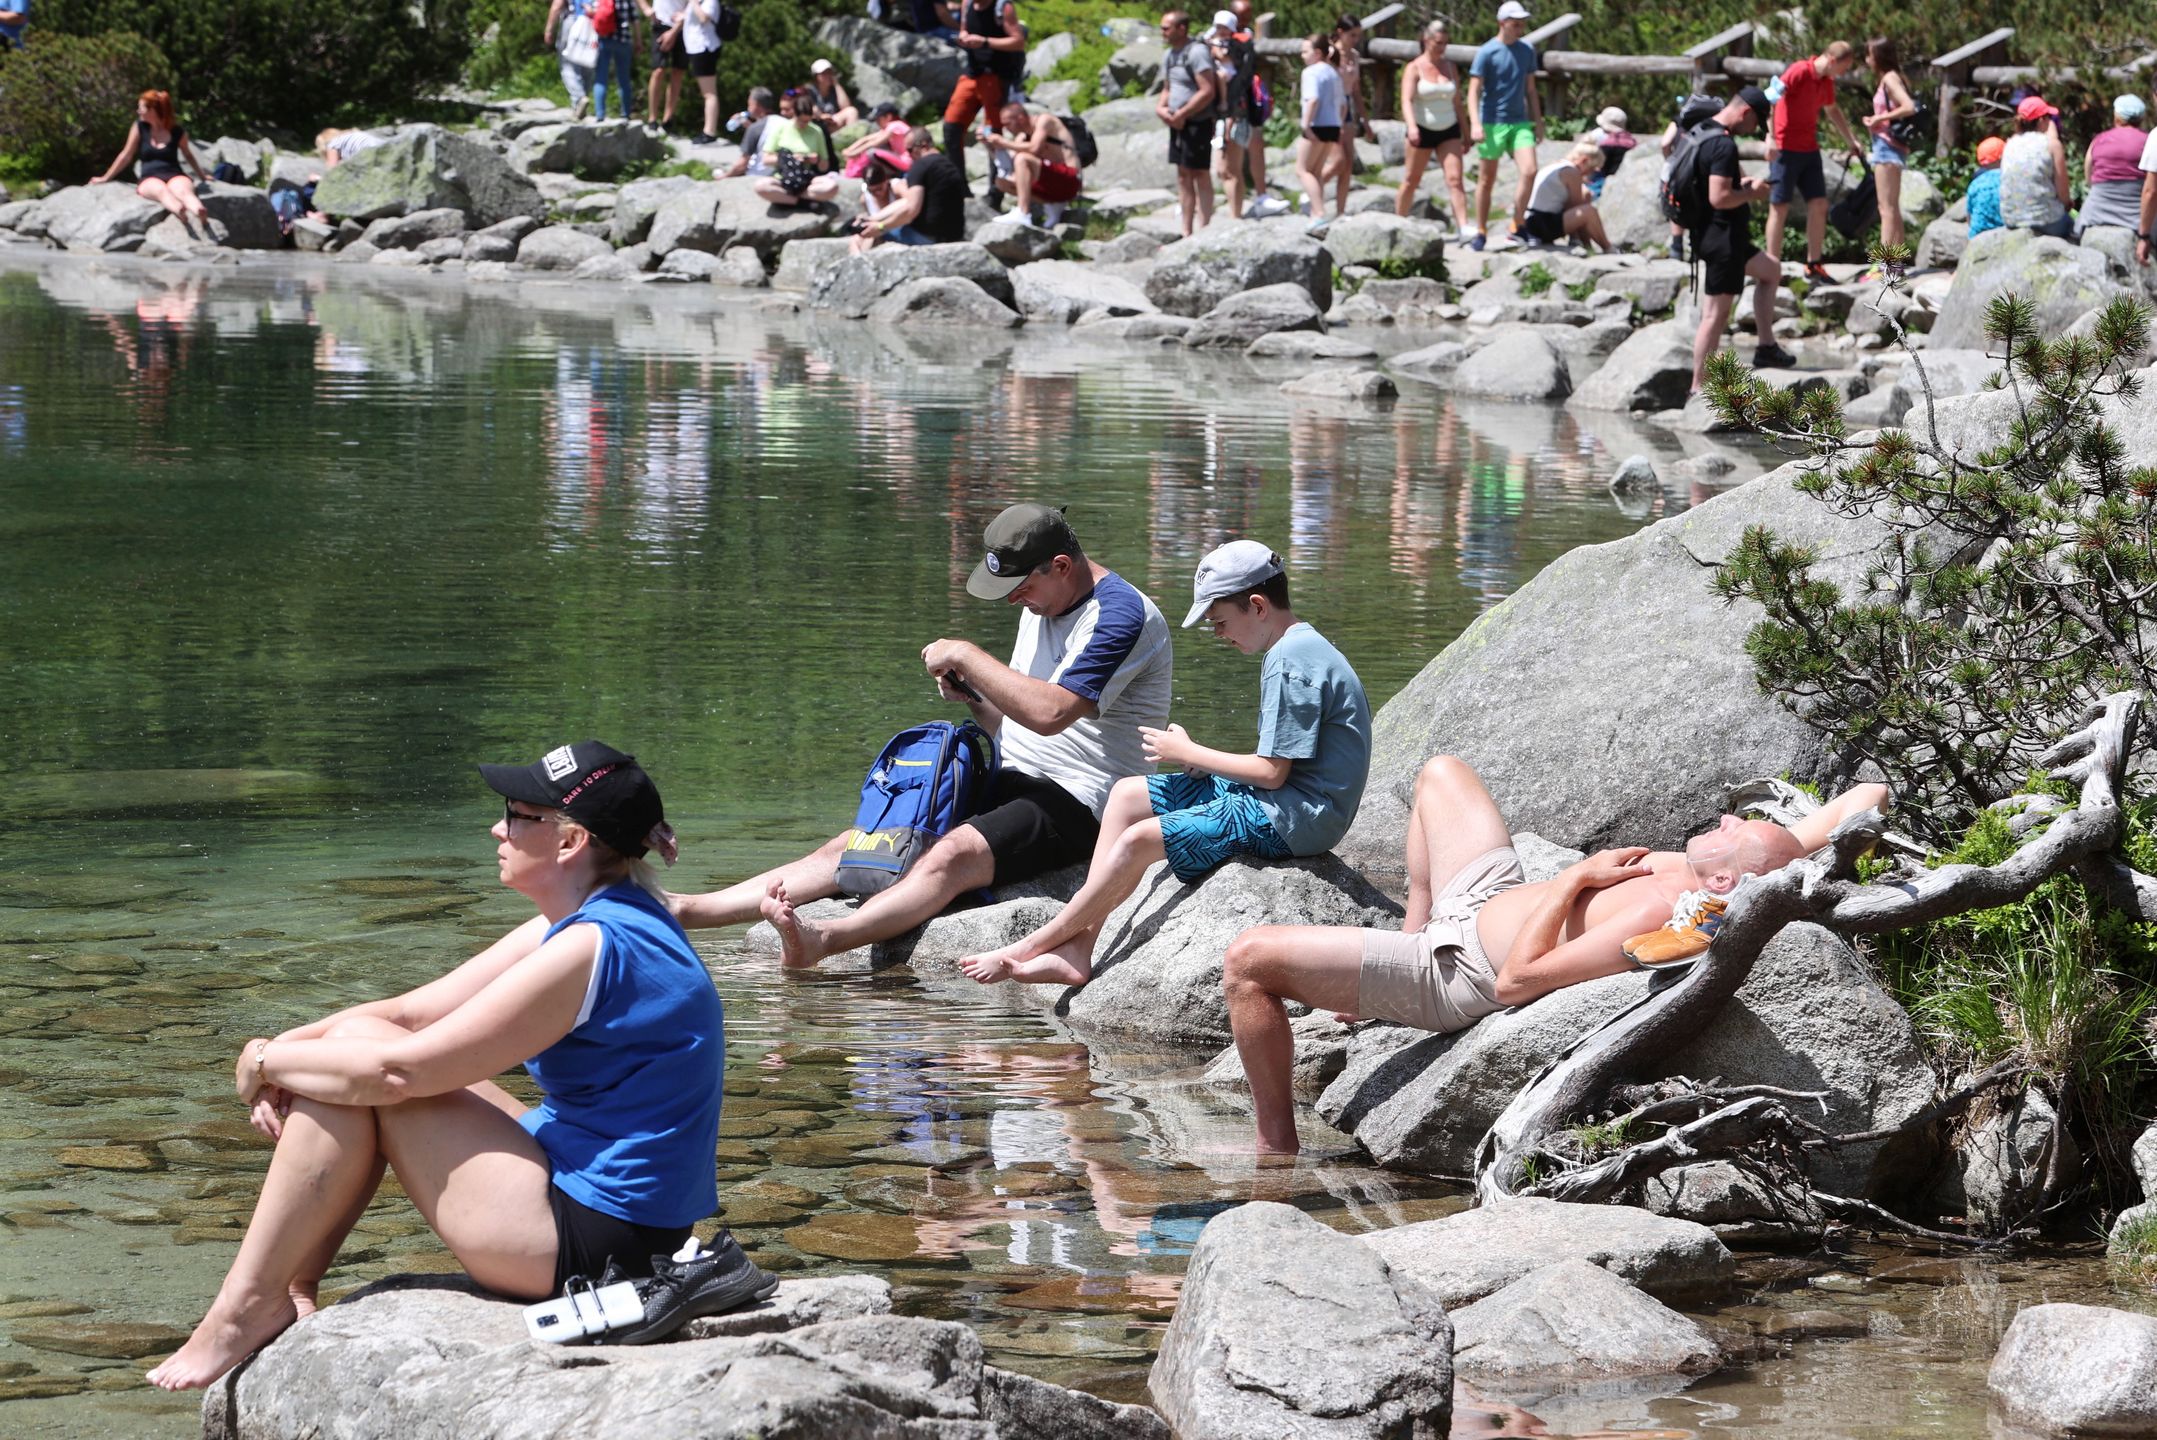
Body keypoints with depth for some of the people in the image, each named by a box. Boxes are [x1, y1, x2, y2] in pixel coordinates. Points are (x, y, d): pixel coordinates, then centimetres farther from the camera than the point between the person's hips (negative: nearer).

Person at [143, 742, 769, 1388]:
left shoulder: (592, 948, -21)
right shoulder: (575, 927, 10)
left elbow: (397, 1068, -20)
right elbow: (411, 1014, 10)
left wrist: (266, 1060, -6)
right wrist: (283, 1053, -4)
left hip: (593, 1238, -10)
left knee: (362, 1054, -10)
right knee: (351, 1043, 13)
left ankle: (249, 1304, -4)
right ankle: (290, 1287, 9)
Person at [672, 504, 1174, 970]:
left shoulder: (1122, 615, -13)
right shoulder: (1040, 607, 18)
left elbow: (1049, 712, -26)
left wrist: (966, 656, -16)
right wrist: (972, 695, 2)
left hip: (1074, 801, -9)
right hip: (1010, 784, 9)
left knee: (953, 854, -35)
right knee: (854, 847, -4)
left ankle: (820, 940, -57)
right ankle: (686, 911, -13)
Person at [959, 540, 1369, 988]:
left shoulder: (1292, 661, -19)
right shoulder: (1300, 649, 14)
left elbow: (1272, 771, -21)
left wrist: (1187, 753, -7)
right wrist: (1203, 762, 3)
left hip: (1291, 817, -11)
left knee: (1139, 840, -17)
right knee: (1127, 795, 9)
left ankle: (1034, 946, -2)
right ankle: (1076, 952, 1)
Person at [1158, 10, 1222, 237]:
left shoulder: (1197, 52, -15)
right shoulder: (1169, 55, 12)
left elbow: (1207, 92, -21)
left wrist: (1181, 114, -18)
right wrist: (1160, 107, 1)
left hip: (1197, 122, -9)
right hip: (1178, 123, 9)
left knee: (1200, 175, -5)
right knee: (1183, 176, 10)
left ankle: (1203, 229, -3)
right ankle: (1186, 231, 15)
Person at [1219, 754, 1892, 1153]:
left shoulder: (1664, 917, -38)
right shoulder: (1740, 881, -14)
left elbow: (1514, 980, -33)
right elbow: (1865, 800, 0)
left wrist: (1575, 878, -27)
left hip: (1456, 969, -10)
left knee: (1247, 960, -12)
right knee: (1440, 773, 30)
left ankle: (1276, 1148, 5)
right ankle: (1413, 927, 42)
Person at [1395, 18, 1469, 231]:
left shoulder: (1451, 67, 9)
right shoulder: (1414, 68, -4)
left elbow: (1457, 102, 14)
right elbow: (1407, 100, -15)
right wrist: (1411, 126, -32)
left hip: (1448, 131, 3)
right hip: (1423, 130, -3)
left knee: (1455, 178, -11)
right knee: (1411, 180, 6)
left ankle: (1463, 227, -19)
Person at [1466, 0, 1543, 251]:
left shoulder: (1527, 51, 9)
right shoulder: (1487, 53, -8)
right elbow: (1474, 90, -11)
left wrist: (1538, 122, 15)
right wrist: (1475, 124, -22)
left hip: (1520, 123, 4)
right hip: (1492, 124, -4)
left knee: (1529, 171, -13)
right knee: (1487, 180, 3)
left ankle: (1516, 227, -3)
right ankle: (1480, 232, 14)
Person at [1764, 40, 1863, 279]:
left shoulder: (1826, 81, 12)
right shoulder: (1799, 71, -13)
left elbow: (1833, 111, 30)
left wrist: (1851, 140, 35)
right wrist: (1770, 136, -29)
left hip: (1810, 150, 8)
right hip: (1785, 149, -8)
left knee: (1819, 205, 3)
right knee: (1779, 208, -3)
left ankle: (1813, 265, 9)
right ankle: (1773, 266, 2)